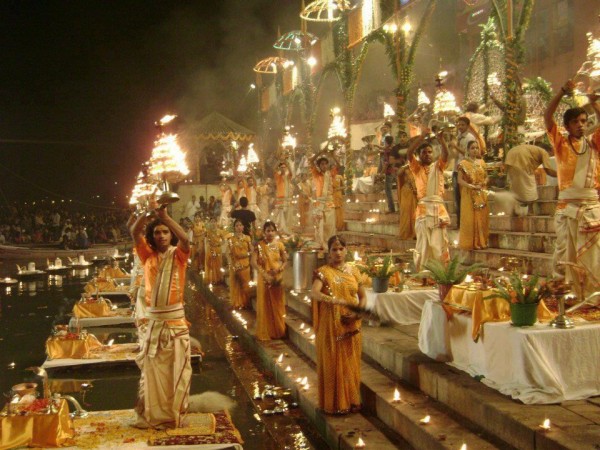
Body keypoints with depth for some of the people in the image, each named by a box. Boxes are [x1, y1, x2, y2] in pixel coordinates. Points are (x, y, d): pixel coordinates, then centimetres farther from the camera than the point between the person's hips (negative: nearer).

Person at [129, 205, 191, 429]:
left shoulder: (178, 255, 0)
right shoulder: (148, 255, 5)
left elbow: (185, 239, -22)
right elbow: (134, 232, -9)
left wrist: (164, 215, -21)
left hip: (175, 319, -2)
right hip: (153, 319, 2)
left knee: (176, 369, 6)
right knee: (152, 368, 8)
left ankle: (175, 414, 18)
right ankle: (152, 414, 20)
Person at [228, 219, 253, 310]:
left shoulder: (247, 238, 3)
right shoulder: (231, 239, 1)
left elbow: (251, 251, 5)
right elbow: (230, 253, -1)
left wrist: (246, 254, -14)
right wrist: (232, 264, -11)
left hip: (245, 265, 0)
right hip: (235, 265, 0)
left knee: (245, 284, 5)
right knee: (236, 284, 4)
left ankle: (245, 303, 15)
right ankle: (237, 304, 12)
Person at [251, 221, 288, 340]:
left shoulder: (279, 244, 1)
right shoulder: (259, 245, -6)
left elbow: (285, 261, 5)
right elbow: (253, 262, -13)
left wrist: (279, 269, -15)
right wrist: (264, 274, -21)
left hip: (277, 279, 2)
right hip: (264, 279, -2)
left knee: (277, 306, 8)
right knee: (265, 306, 4)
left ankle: (278, 331, 19)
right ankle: (265, 333, 12)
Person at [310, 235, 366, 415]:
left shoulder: (353, 271, 7)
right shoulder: (323, 272, -7)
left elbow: (363, 296, 11)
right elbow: (314, 293, -23)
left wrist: (358, 312, -8)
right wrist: (334, 300, -37)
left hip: (351, 326, 4)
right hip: (331, 326, -4)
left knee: (351, 364, 11)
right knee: (333, 364, 2)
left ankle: (351, 400, 23)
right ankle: (335, 403, 13)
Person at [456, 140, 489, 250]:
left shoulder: (481, 162, 11)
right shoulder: (463, 163, -3)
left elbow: (486, 177, 16)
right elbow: (460, 180, -8)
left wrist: (484, 183, -6)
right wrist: (471, 186, -19)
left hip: (481, 194, 5)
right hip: (469, 195, -4)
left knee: (482, 218, 5)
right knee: (470, 219, -4)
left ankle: (481, 242, 13)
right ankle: (470, 243, 2)